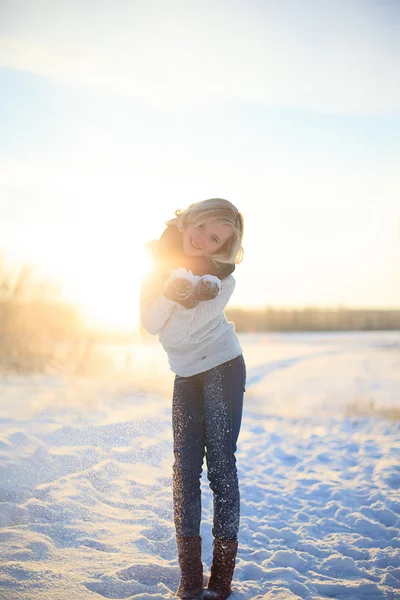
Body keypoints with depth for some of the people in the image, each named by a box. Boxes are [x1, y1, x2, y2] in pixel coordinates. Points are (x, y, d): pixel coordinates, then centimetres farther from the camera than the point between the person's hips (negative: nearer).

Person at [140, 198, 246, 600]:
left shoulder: (221, 277, -15)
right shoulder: (161, 259, -4)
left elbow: (181, 333, -21)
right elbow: (151, 325, -11)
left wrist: (193, 291, -32)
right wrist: (172, 288, -24)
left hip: (222, 369, -4)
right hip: (186, 375, 4)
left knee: (220, 463, -8)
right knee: (185, 466, -1)